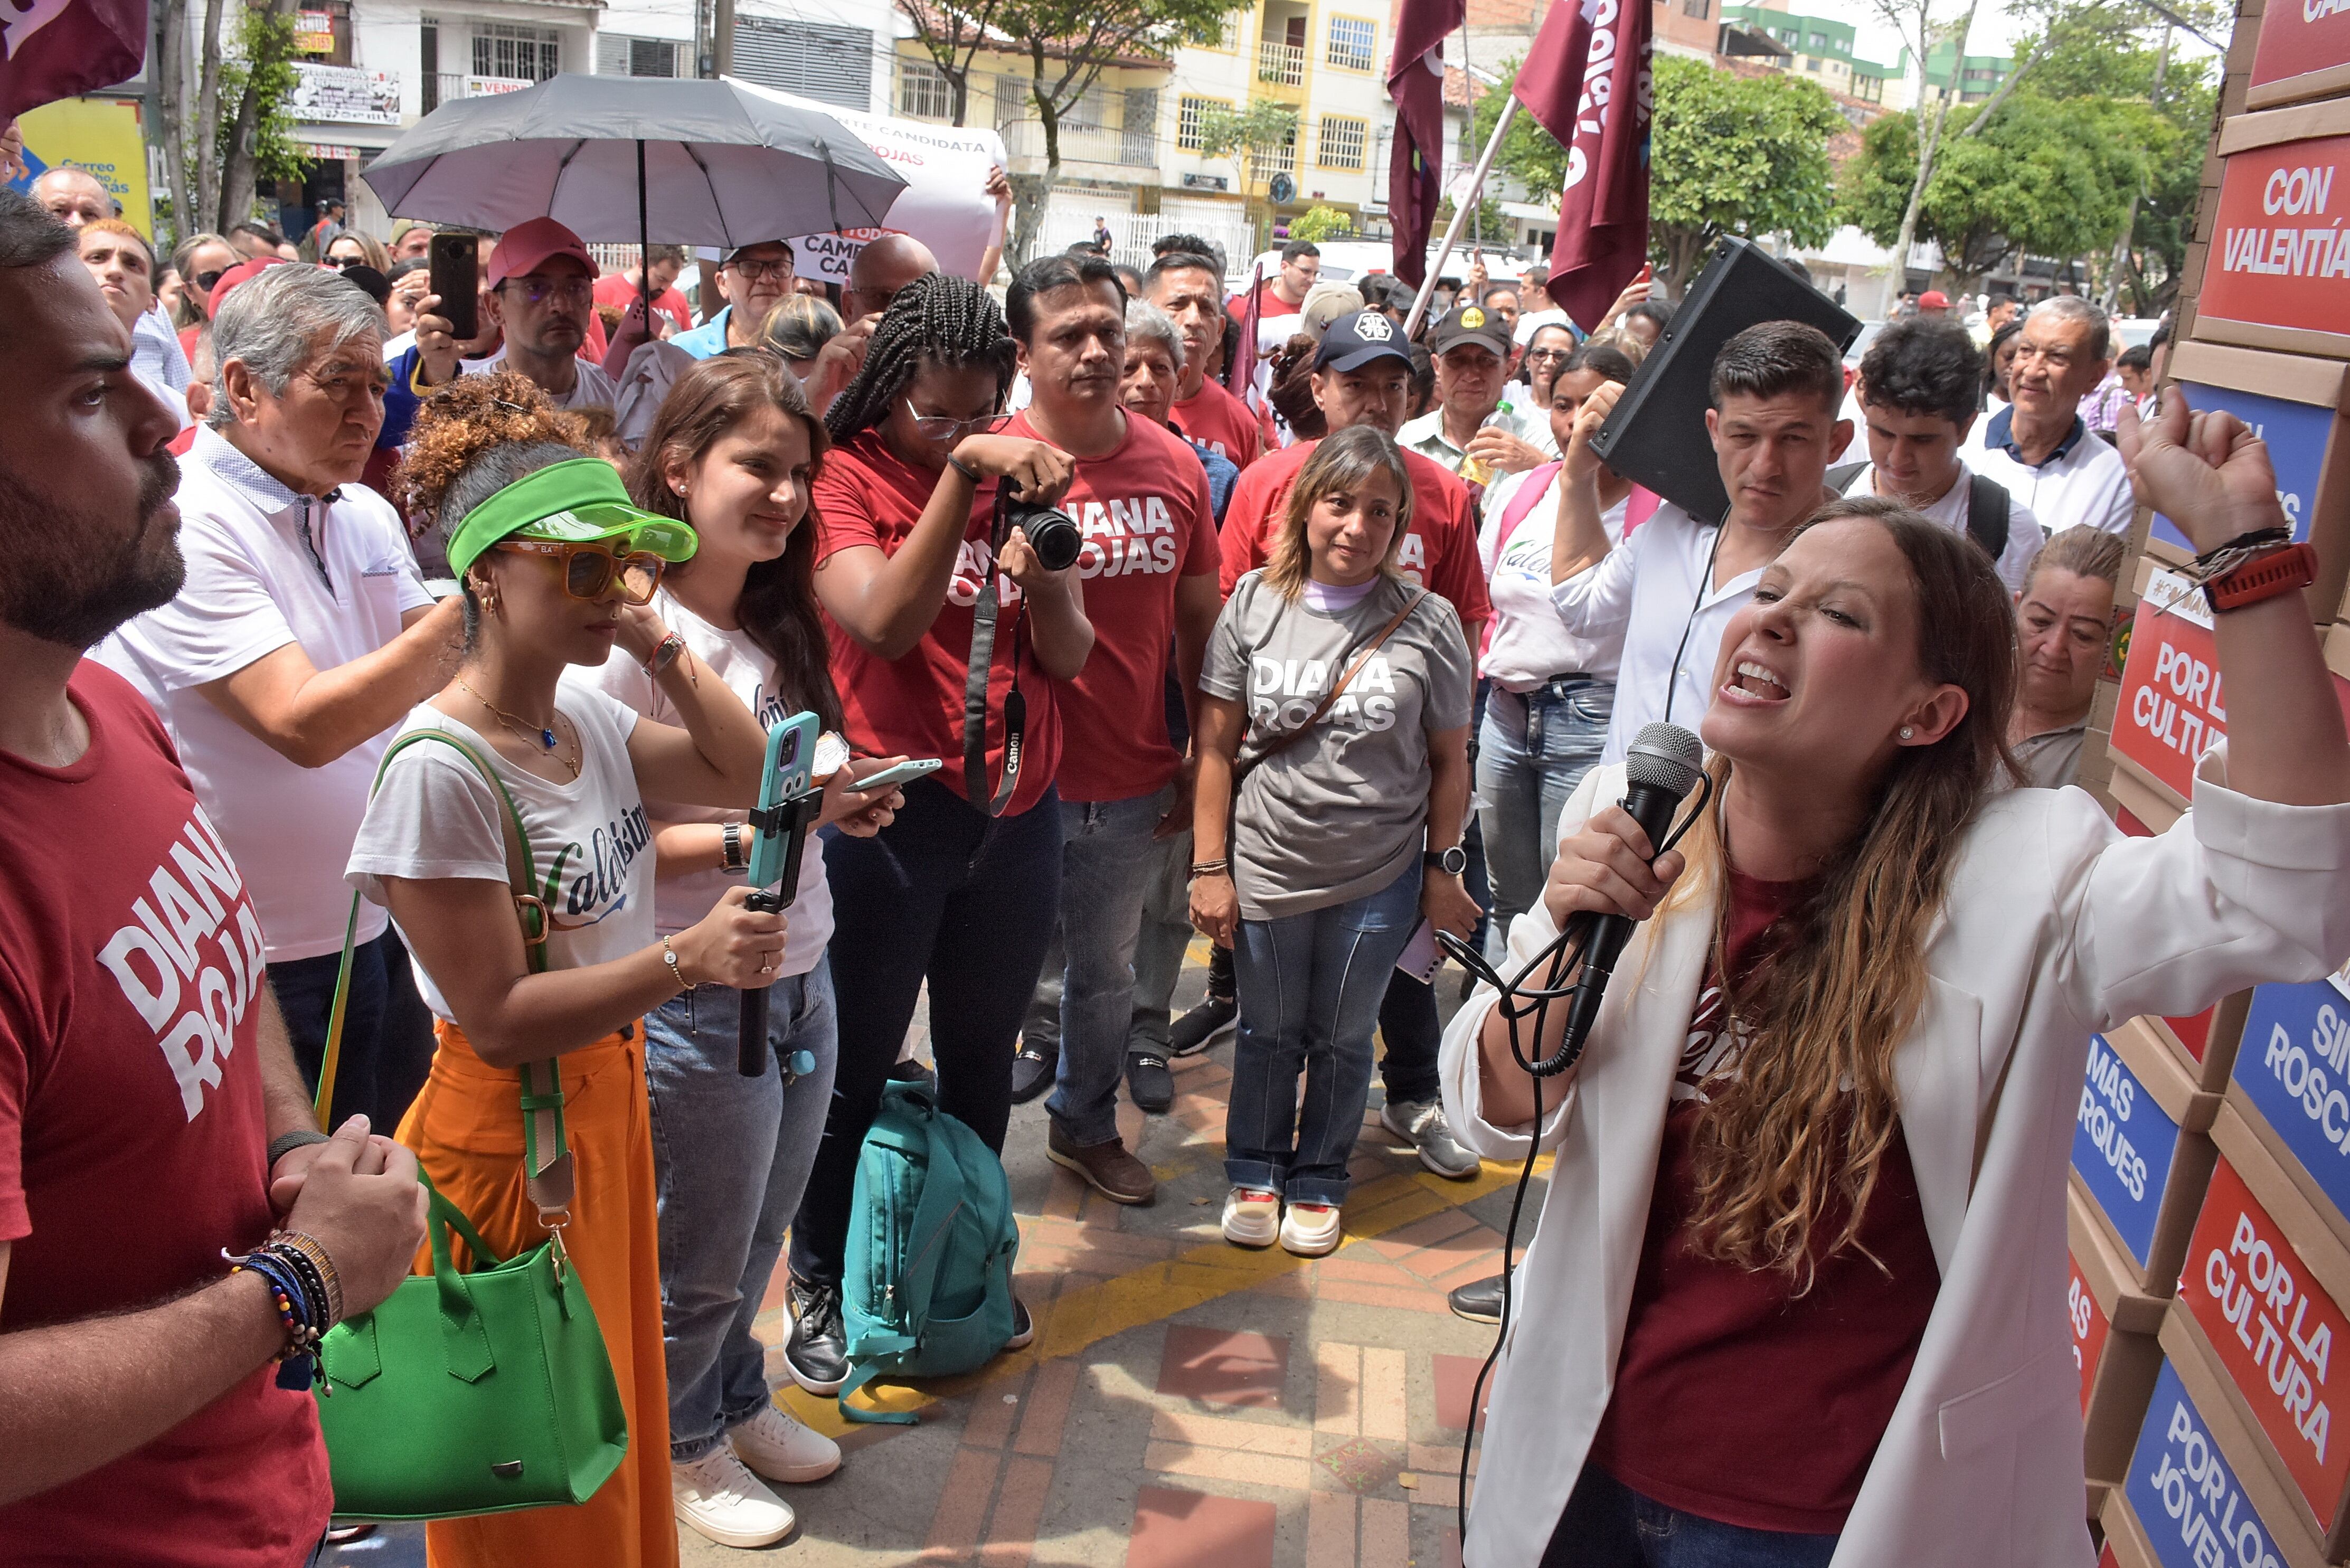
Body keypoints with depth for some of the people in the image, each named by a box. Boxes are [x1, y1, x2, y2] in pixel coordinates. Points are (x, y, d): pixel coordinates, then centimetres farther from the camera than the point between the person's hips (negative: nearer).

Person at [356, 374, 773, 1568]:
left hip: (609, 1105, 7)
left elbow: (746, 774, 5)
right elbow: (498, 1018, -23)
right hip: (502, 1142, -7)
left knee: (616, 1429, 26)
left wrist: (658, 645, -4)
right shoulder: (438, 768, -25)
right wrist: (685, 958, -33)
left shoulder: (593, 719, -2)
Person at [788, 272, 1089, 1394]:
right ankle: (818, 1282, 28)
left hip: (1017, 812, 4)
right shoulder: (844, 480, -7)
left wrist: (1043, 574, -19)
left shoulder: (1021, 471, 5)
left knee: (983, 1056, 18)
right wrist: (960, 472, -27)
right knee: (857, 1064, 8)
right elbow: (884, 622, -24)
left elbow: (1070, 658, 2)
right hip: (891, 814, -4)